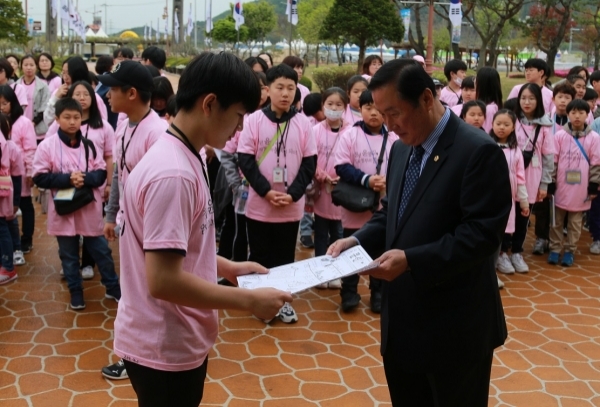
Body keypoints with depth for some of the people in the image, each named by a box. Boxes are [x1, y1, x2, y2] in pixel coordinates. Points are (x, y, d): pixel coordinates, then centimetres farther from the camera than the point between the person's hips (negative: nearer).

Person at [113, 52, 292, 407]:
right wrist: (248, 300, -21)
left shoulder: (185, 158, 5)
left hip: (181, 341, 9)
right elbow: (163, 280, -28)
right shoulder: (173, 173, -25)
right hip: (164, 349, -9)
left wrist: (229, 267, 10)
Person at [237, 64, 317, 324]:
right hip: (259, 204, -1)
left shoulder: (303, 123, -1)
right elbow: (245, 160, -6)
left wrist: (292, 194, -11)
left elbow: (309, 163, 0)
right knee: (260, 255, 9)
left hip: (292, 207, 1)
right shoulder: (254, 120, -5)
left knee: (285, 256, 12)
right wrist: (267, 191, -14)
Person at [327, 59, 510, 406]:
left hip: (455, 325, -7)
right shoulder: (402, 148, 8)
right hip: (403, 317, 8)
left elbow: (483, 233, -23)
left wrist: (412, 260, -28)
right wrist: (358, 240, -1)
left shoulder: (479, 151, -18)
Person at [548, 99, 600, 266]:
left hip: (581, 189, 0)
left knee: (575, 222, 9)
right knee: (557, 221, 10)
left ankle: (570, 250, 20)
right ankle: (555, 249, 21)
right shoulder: (560, 135, -4)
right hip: (561, 187, 0)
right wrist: (550, 183, -2)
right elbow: (552, 161, -1)